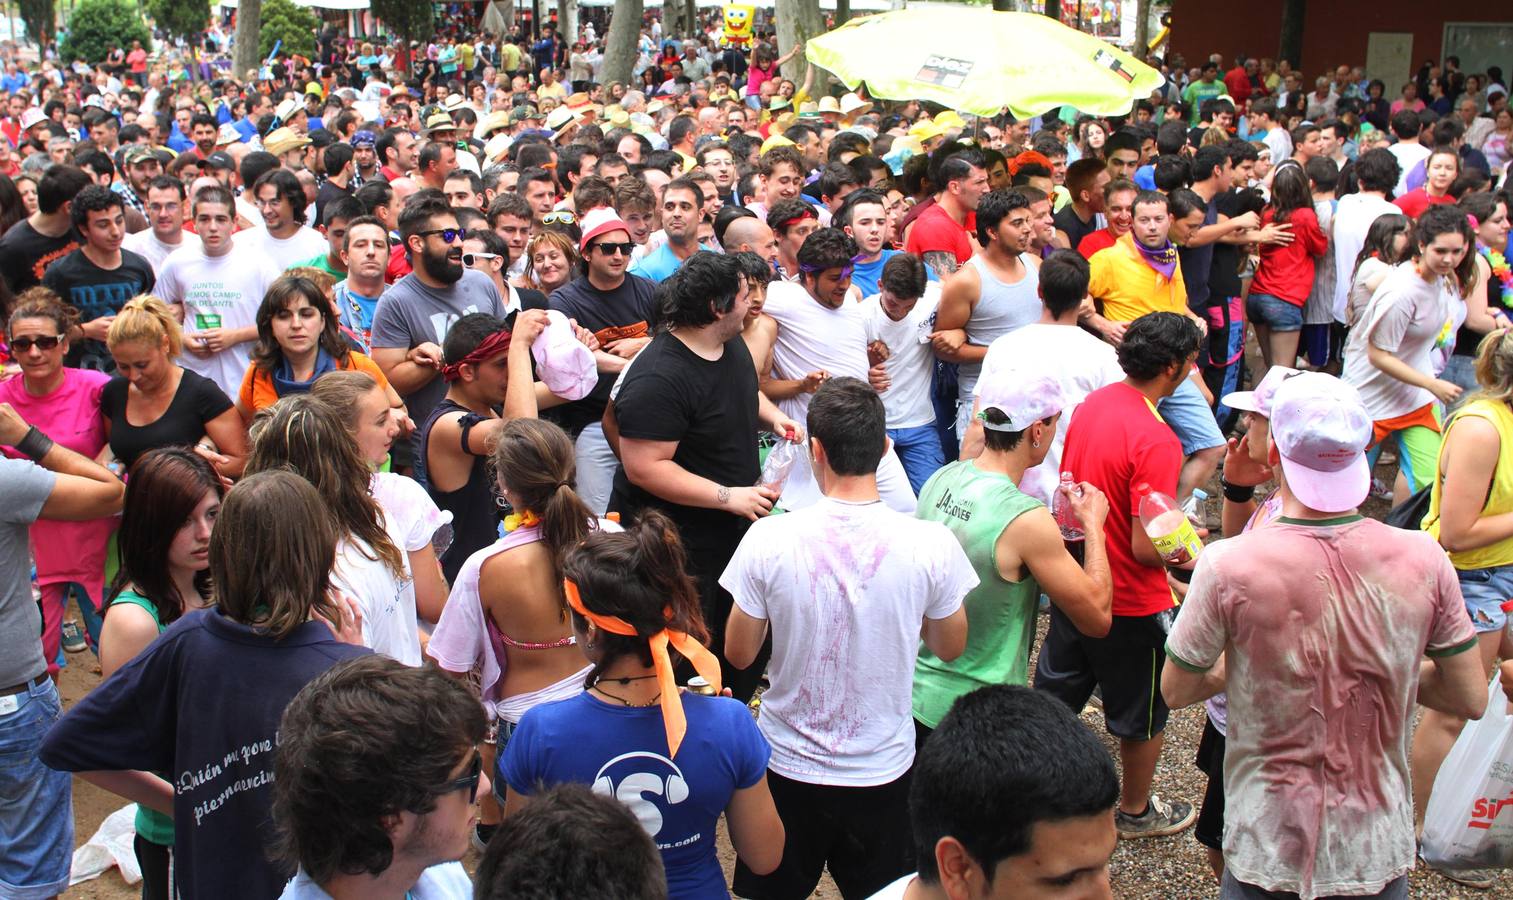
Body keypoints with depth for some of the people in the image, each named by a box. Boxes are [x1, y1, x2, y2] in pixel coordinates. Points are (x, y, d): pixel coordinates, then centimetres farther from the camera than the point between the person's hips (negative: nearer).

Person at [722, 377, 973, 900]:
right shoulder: (932, 545, -17)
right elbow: (950, 647, 0)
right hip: (884, 771, 1)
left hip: (788, 764, 0)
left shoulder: (769, 539, -19)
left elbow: (739, 655, -7)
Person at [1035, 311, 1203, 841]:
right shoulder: (1156, 441, -28)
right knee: (1142, 714, 17)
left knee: (1053, 696, 21)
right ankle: (1136, 812, 37)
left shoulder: (1091, 404, -3)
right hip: (1131, 602, -7)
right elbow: (1146, 548, -27)